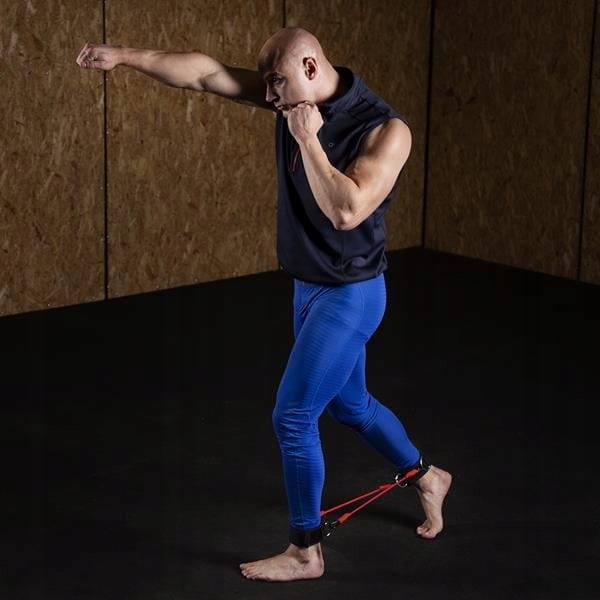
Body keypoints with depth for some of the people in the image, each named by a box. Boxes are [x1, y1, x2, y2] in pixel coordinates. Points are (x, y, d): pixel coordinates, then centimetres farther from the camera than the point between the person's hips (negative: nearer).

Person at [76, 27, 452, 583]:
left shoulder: (385, 129, -24)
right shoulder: (297, 96, -4)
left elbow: (346, 211, -35)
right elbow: (206, 72, -7)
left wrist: (309, 140, -29)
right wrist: (126, 55, -13)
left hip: (350, 294, -8)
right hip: (310, 286, 8)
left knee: (292, 417, -5)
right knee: (348, 404, 23)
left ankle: (305, 552, 12)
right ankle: (426, 477, 47)